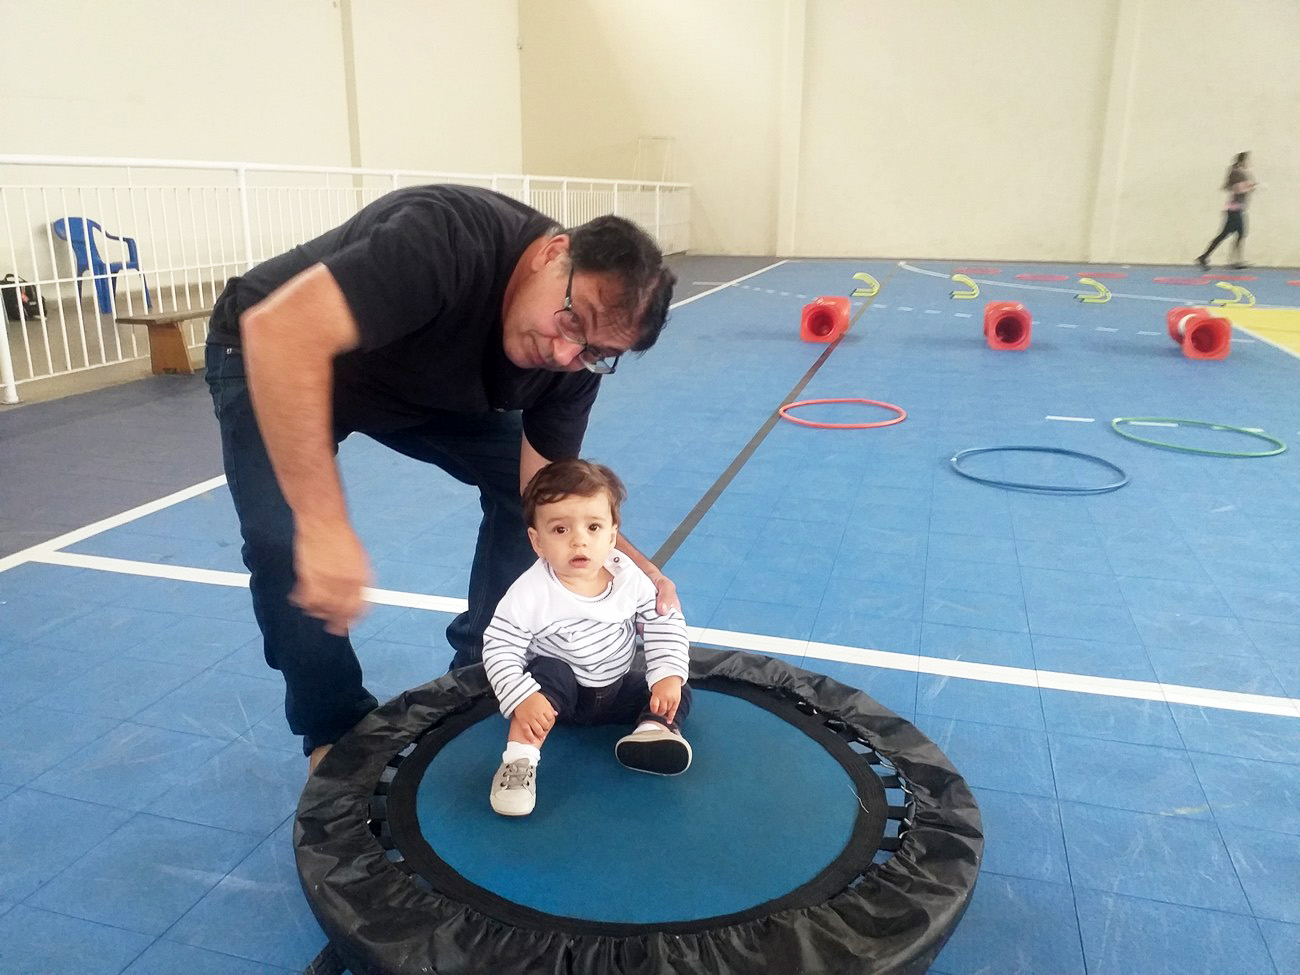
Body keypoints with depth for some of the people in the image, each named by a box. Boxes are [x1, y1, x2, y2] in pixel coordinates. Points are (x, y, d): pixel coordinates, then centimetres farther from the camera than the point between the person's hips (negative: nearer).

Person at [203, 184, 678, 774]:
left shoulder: (573, 362, -19)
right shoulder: (451, 238, -40)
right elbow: (277, 329, -49)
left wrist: (638, 570, -32)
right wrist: (324, 527, -53)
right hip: (275, 360, -5)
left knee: (518, 475, -4)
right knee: (285, 545, -23)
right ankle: (337, 729, 4)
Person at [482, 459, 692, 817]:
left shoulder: (630, 578, -16)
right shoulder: (530, 594, -25)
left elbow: (665, 623, -8)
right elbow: (499, 649, -21)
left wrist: (669, 675, -19)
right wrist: (521, 698, -34)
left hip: (618, 690, 4)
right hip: (558, 688, -4)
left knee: (677, 694, -6)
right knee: (550, 673, -34)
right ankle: (519, 758, -31)